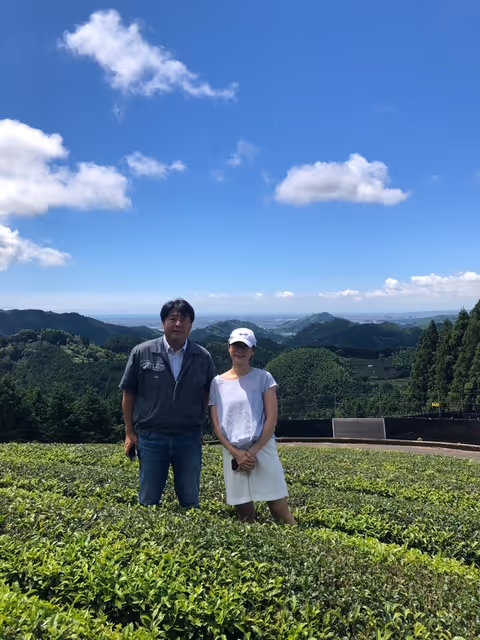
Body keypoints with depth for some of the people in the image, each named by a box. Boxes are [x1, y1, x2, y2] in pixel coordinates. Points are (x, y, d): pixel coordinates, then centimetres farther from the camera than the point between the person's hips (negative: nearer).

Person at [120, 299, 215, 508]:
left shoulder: (203, 357, -2)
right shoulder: (142, 353, -7)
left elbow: (208, 394, 12)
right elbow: (129, 394, 1)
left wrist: (198, 420, 4)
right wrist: (129, 432, 2)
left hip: (189, 438, 1)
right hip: (151, 437, -1)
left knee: (190, 500, 13)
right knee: (149, 501, 12)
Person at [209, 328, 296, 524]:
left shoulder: (263, 378, -1)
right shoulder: (218, 383, 5)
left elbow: (271, 420, -5)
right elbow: (216, 424, 4)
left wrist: (253, 452, -11)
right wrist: (236, 453, -8)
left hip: (262, 450, -2)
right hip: (233, 455, 2)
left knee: (281, 512, 1)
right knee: (245, 517, 8)